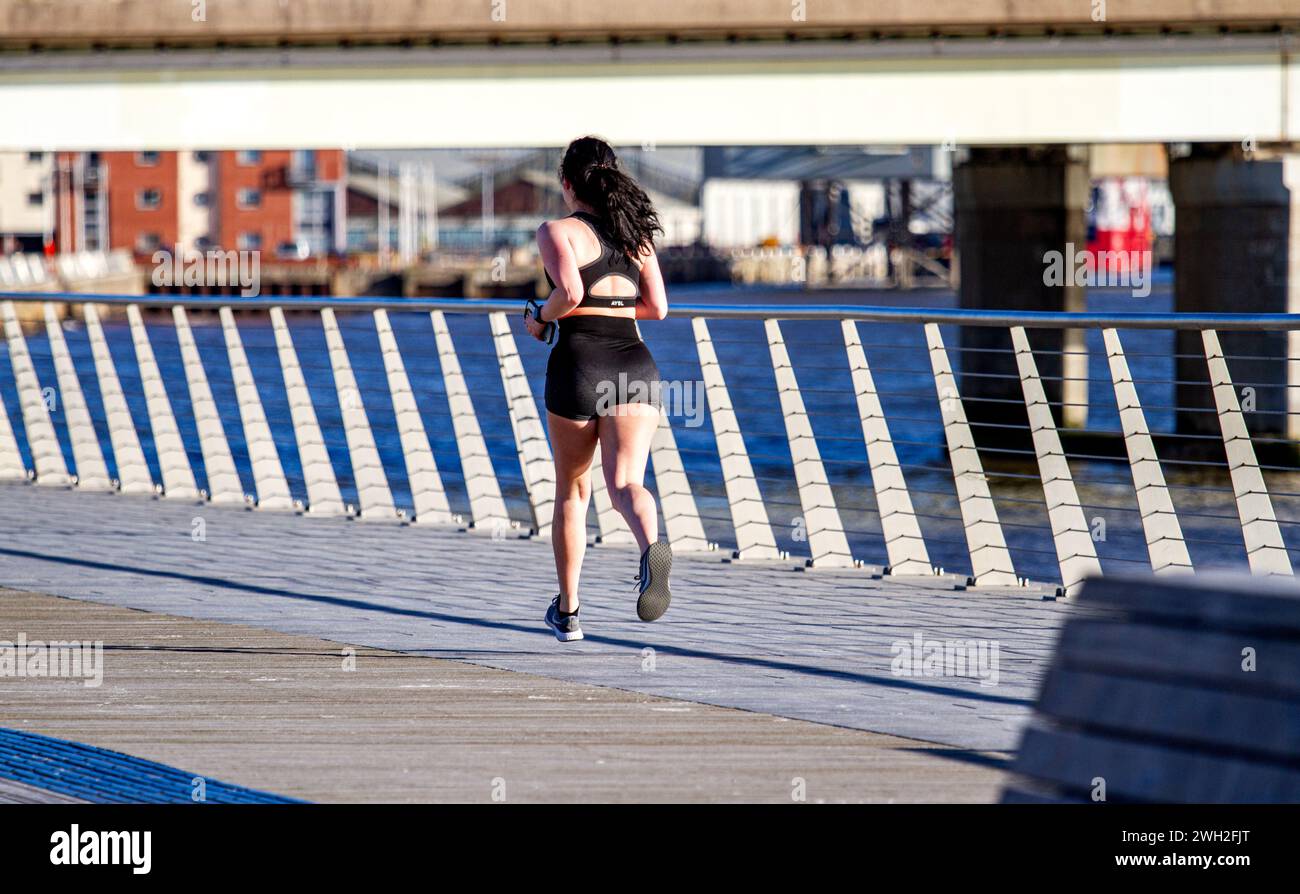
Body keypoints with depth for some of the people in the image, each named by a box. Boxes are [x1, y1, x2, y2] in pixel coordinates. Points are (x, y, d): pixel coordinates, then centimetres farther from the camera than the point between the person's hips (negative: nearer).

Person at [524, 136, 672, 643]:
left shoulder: (559, 231, -1)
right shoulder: (635, 233, 16)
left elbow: (569, 293, -17)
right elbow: (657, 307, 12)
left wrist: (540, 318, 3)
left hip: (578, 363, -3)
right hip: (634, 362, 3)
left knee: (571, 491, 15)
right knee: (626, 482, -10)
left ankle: (567, 612, 24)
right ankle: (652, 549, -45)